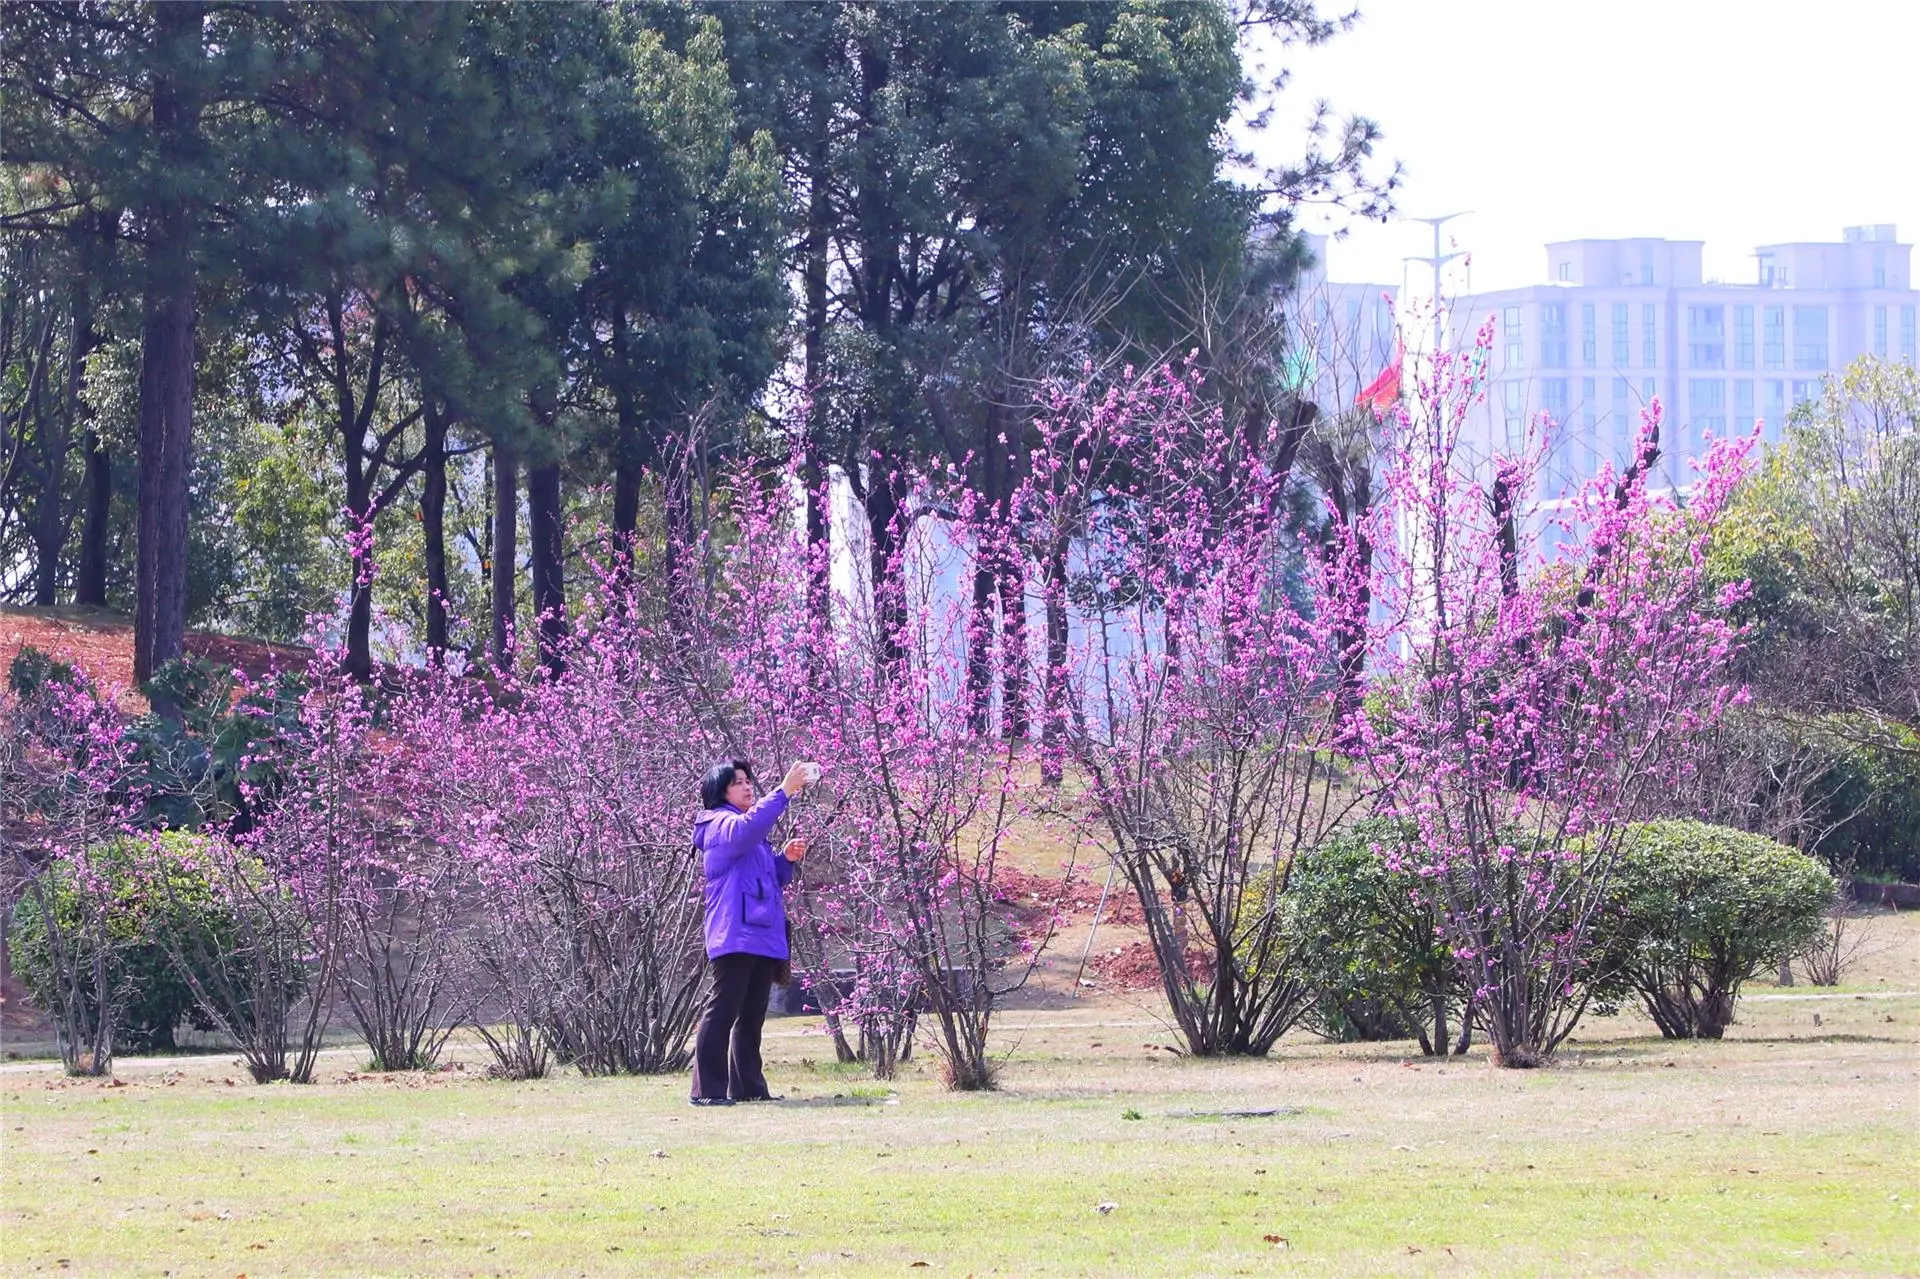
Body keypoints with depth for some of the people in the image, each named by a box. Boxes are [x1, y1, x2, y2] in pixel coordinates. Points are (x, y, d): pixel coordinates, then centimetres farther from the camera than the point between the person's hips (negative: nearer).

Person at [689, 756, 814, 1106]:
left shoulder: (752, 836, 24)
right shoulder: (720, 824, -5)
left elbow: (772, 880, 28)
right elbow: (748, 827, -29)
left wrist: (787, 860, 7)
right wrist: (785, 791, -32)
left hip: (762, 937, 9)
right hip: (735, 935, -9)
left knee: (752, 1017, 12)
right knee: (722, 1011, -11)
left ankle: (747, 1086, 17)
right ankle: (707, 1090, -12)